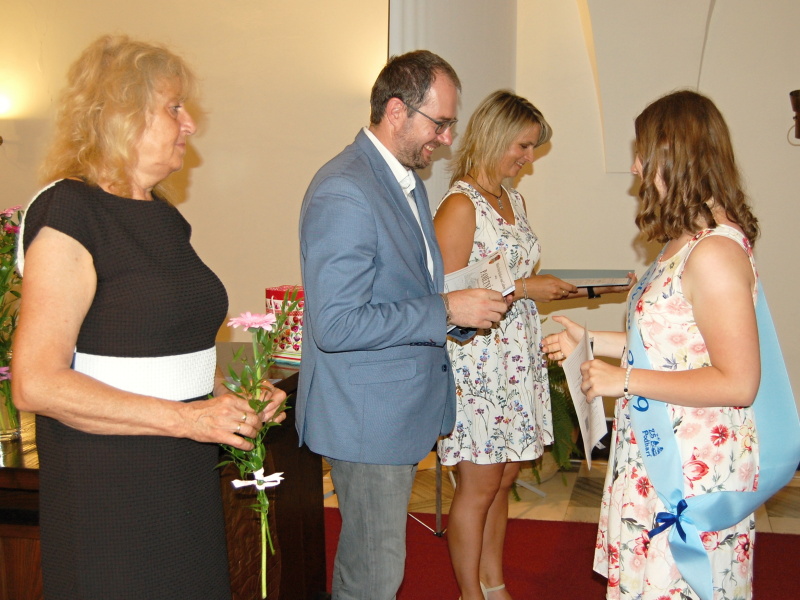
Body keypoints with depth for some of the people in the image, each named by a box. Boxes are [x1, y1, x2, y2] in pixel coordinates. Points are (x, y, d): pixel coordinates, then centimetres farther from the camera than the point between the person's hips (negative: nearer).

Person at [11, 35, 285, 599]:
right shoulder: (68, 215, -13)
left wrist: (230, 393, 6)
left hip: (186, 482, 8)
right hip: (107, 491, -8)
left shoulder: (162, 215, 13)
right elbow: (37, 383, -20)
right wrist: (184, 417, -20)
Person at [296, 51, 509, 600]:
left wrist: (465, 310, 4)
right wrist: (446, 310, -22)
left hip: (405, 409, 9)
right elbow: (334, 325, -26)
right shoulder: (343, 193, -21)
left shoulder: (408, 180, 12)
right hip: (367, 417, -9)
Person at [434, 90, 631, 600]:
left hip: (518, 357, 8)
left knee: (503, 480, 16)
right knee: (479, 486, 4)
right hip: (476, 361, -8)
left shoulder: (515, 199, 12)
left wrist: (577, 290, 9)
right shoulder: (460, 205, -14)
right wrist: (524, 288, -17)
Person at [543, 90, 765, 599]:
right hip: (658, 458, 9)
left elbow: (737, 382, -24)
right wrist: (591, 341, 16)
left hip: (694, 471, -9)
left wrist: (625, 380, -19)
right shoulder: (688, 242, 9)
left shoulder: (715, 252, -21)